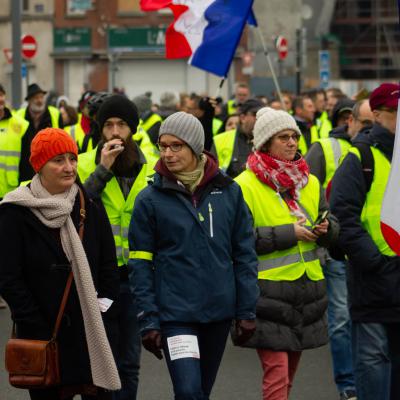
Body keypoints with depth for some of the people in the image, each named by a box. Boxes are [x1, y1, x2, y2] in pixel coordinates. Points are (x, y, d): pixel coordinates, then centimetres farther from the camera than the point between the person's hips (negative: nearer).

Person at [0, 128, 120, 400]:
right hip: (44, 336, -3)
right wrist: (37, 330, -11)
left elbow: (109, 270, 9)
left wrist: (106, 322, -1)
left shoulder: (90, 209, 6)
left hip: (93, 335, 3)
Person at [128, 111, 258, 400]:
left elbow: (244, 254, 6)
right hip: (175, 312, -3)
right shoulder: (150, 199, -3)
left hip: (219, 311, 3)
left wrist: (246, 311, 2)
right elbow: (140, 264, -2)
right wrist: (148, 320, -7)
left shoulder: (228, 191, 3)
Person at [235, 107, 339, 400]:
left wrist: (326, 229, -6)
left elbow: (334, 228, 18)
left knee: (289, 372, 15)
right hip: (268, 291, -7)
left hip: (307, 289, 7)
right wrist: (288, 233, -17)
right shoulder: (245, 186, -8)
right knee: (276, 372, -12)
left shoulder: (310, 183, 12)